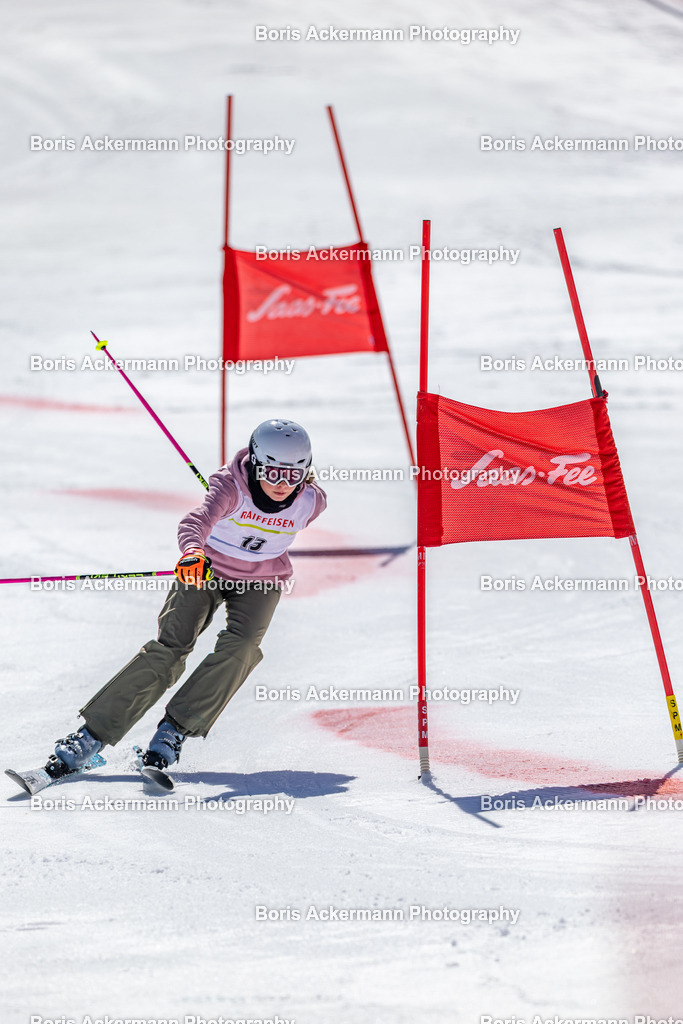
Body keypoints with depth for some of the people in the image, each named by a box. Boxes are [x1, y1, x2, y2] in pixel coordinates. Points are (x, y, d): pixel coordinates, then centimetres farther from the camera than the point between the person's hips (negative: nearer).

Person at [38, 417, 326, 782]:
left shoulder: (311, 502, -16)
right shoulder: (231, 487, -26)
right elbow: (198, 519, -45)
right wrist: (193, 551, -67)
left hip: (260, 581, 3)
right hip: (206, 570, -2)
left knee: (240, 646, -27)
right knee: (169, 648, -19)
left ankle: (174, 730, -20)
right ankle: (90, 736, -17)